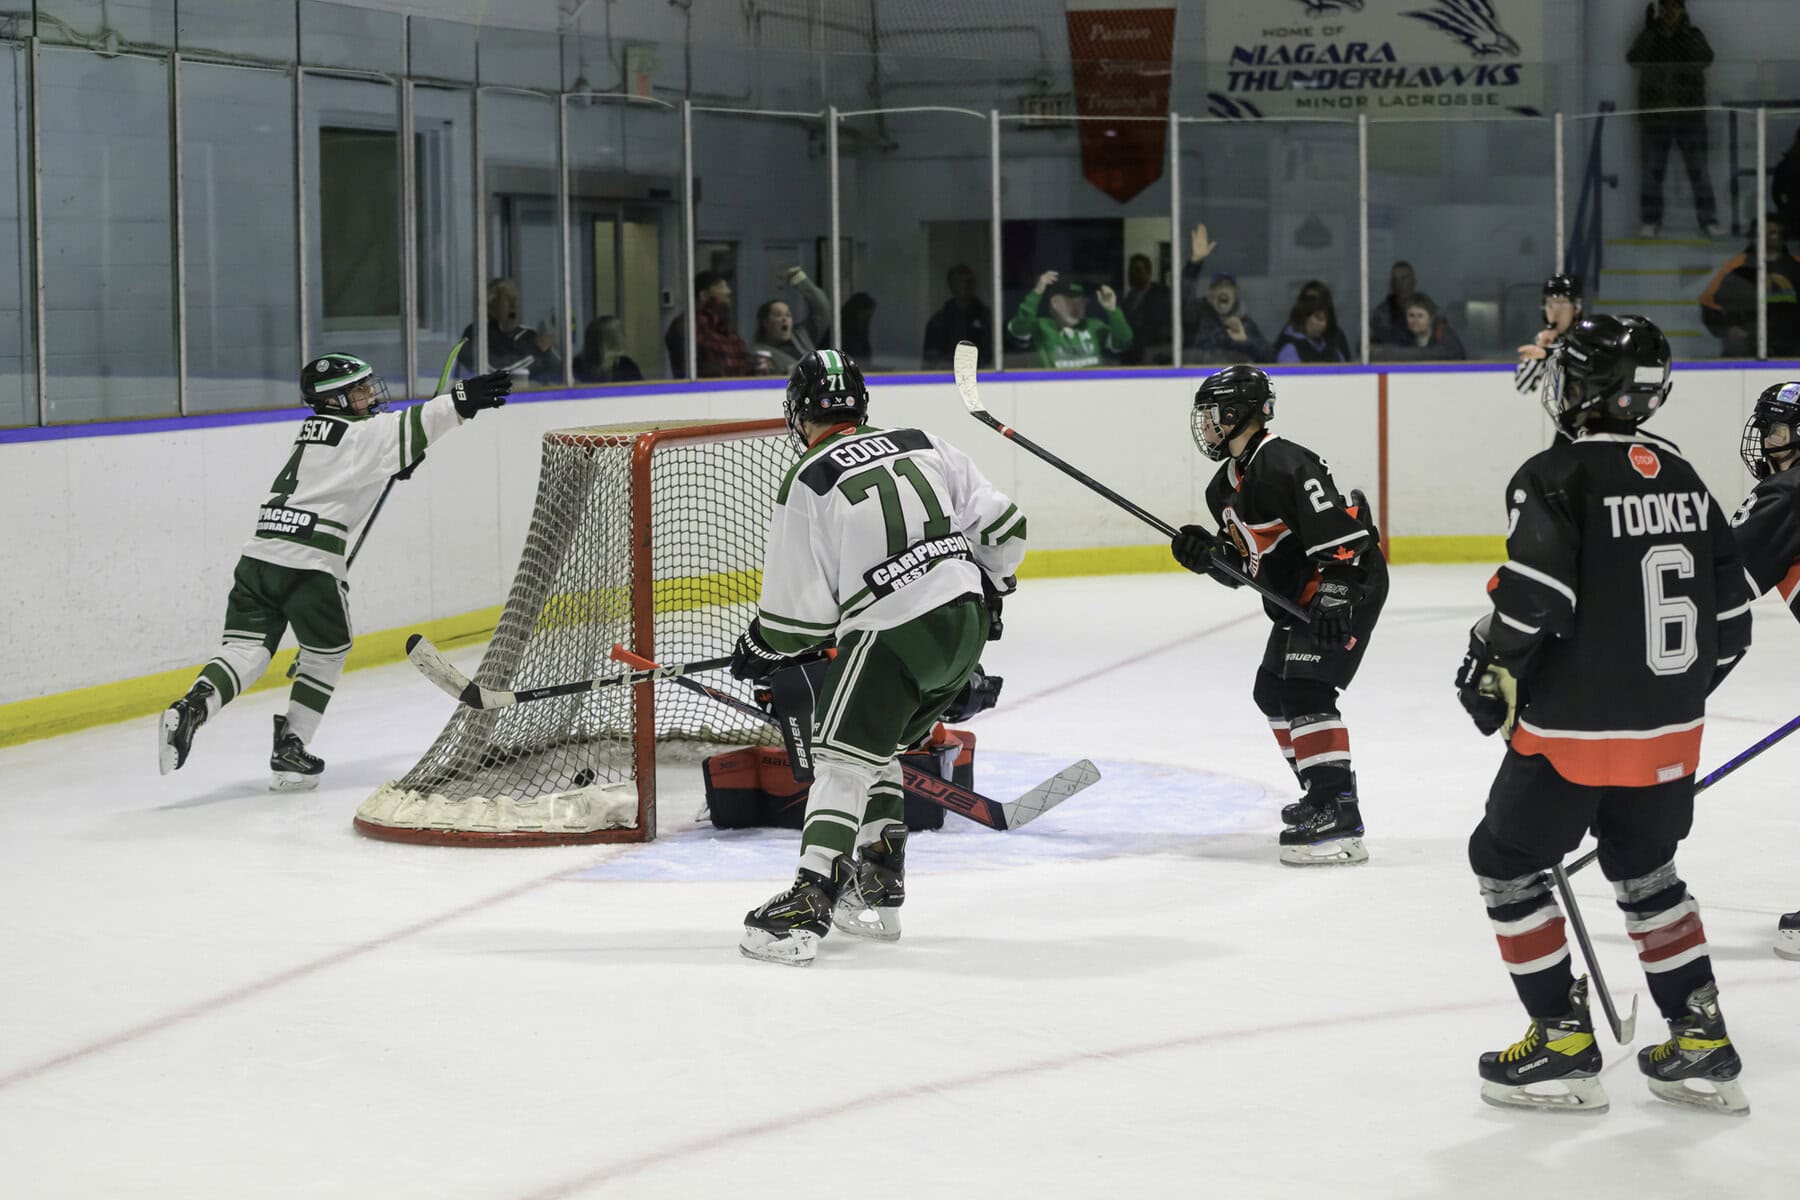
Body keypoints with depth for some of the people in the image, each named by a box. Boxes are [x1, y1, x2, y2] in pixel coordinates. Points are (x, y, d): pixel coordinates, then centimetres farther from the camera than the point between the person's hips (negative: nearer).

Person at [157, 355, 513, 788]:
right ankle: (290, 750, 13)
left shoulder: (314, 430, 24)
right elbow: (412, 428, -17)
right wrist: (460, 401, -23)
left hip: (260, 553, 7)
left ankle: (192, 708, -23)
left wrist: (396, 467, 33)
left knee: (247, 647, 2)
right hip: (310, 560, -7)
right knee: (327, 651, 13)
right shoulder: (361, 433, -1)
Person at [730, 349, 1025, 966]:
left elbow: (801, 607, -3)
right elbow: (1001, 528, 12)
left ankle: (805, 908, -15)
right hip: (965, 623, 7)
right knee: (874, 748, 22)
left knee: (843, 758, -5)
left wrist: (759, 649, 16)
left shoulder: (807, 482, -4)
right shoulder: (923, 445, 12)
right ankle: (878, 891, 23)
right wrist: (987, 590, 30)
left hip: (893, 631, -7)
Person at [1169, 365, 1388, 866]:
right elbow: (1243, 563, 15)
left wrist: (1335, 594, -32)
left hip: (1349, 585, -11)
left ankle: (1338, 819, -25)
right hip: (1298, 598, 11)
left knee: (1305, 689, -20)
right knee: (1273, 691, 17)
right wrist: (1207, 553, -4)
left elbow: (1341, 530, -27)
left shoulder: (1284, 465, -21)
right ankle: (1324, 794, 30)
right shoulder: (1226, 486, 12)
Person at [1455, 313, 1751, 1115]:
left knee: (1508, 862, 11)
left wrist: (1491, 670, -7)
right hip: (1671, 734, 7)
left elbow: (1535, 595, -23)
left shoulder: (1554, 477, -14)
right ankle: (1702, 1046, 23)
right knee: (1644, 869, 24)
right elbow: (1729, 611, 11)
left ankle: (1564, 1048, 9)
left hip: (1574, 730, -7)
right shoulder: (1681, 477, 7)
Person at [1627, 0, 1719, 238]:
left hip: (1689, 113, -1)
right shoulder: (1647, 35, 5)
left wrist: (1684, 34, -23)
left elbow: (1705, 59, -13)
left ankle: (1709, 220, 4)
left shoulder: (1693, 34, 4)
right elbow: (1634, 59, -12)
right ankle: (1651, 221, 11)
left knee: (1698, 169, -1)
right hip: (1654, 112, 1)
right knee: (1651, 170, 2)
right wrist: (1650, 31, -20)